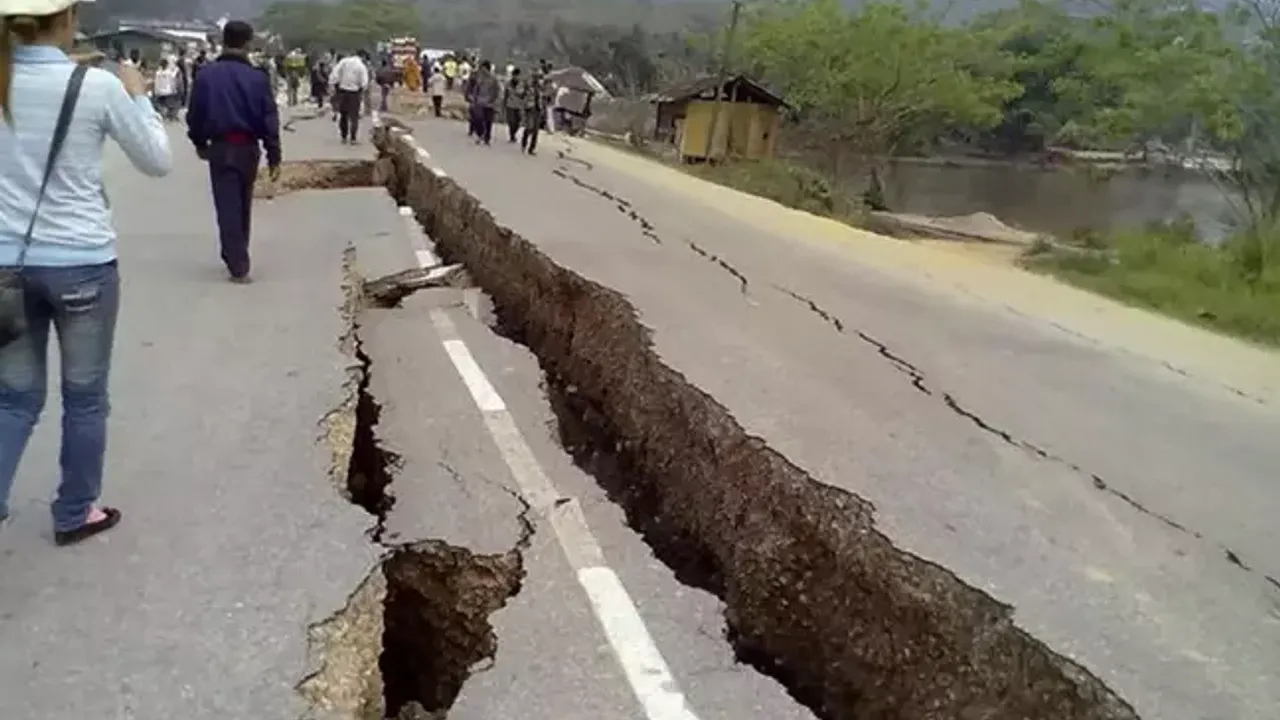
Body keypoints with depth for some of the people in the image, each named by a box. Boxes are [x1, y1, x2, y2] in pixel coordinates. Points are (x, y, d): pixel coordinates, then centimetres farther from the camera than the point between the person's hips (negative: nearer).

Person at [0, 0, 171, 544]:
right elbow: (159, 162, 0)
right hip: (81, 263, -3)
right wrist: (138, 96, 11)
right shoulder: (97, 86, -11)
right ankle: (75, 515, 26)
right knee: (84, 397, 13)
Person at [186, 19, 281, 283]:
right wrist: (274, 156, -2)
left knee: (227, 207, 2)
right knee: (242, 206, 17)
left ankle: (238, 266, -4)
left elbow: (194, 114, 2)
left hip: (220, 148, -1)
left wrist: (199, 142, 19)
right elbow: (270, 119, -7)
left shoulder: (206, 74, -4)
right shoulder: (257, 77, -6)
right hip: (248, 148, 1)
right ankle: (237, 259, 30)